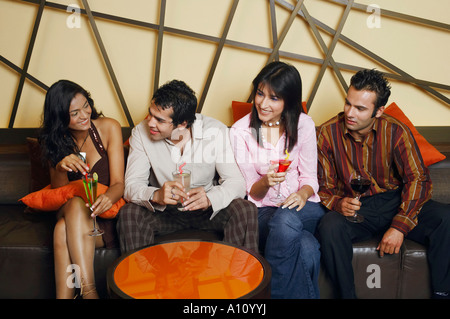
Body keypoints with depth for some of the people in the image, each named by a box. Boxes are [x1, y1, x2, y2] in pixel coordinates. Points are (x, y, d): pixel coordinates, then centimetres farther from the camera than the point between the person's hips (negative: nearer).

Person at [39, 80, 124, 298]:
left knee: (63, 229, -32)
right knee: (76, 204, -34)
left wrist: (108, 198, -34)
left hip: (105, 216, -2)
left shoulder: (109, 128, -6)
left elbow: (118, 183, -10)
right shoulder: (54, 139, 3)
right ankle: (89, 292, -37)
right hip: (68, 212, 2)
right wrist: (60, 168, -21)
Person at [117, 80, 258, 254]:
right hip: (163, 210, 1)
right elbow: (131, 186, -15)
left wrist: (210, 198, -39)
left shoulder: (215, 131, -14)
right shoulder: (141, 132, -11)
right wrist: (156, 195, -39)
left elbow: (236, 182, -17)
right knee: (128, 214, -27)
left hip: (207, 210, 0)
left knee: (246, 210, -26)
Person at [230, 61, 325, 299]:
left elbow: (309, 177, 5)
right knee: (307, 248, -33)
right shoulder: (240, 131, -3)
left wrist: (303, 194, -18)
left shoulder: (303, 125, 1)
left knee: (286, 219, -36)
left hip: (303, 207, 2)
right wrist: (265, 182, -24)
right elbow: (251, 192, -1)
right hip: (262, 211, -1)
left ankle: (279, 292, -13)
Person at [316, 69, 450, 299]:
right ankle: (346, 295, -15)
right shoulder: (328, 133, -8)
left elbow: (418, 179, -12)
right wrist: (339, 203, -27)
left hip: (395, 202, 2)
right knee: (329, 227, -34)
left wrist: (399, 226, -23)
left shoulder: (396, 131, -8)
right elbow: (323, 187, -3)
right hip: (354, 208, -1)